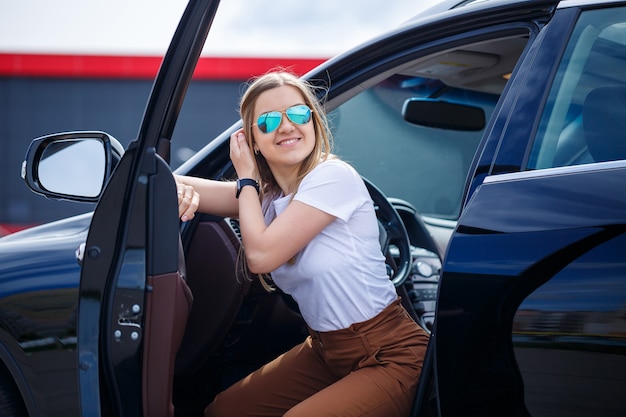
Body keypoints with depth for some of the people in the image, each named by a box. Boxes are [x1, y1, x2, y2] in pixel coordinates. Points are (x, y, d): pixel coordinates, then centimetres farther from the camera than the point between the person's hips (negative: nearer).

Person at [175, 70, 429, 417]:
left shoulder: (333, 177, -19)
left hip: (389, 358, -8)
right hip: (325, 350, 8)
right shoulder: (264, 193, 3)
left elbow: (261, 255, -22)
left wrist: (247, 179, -9)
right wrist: (180, 190, -26)